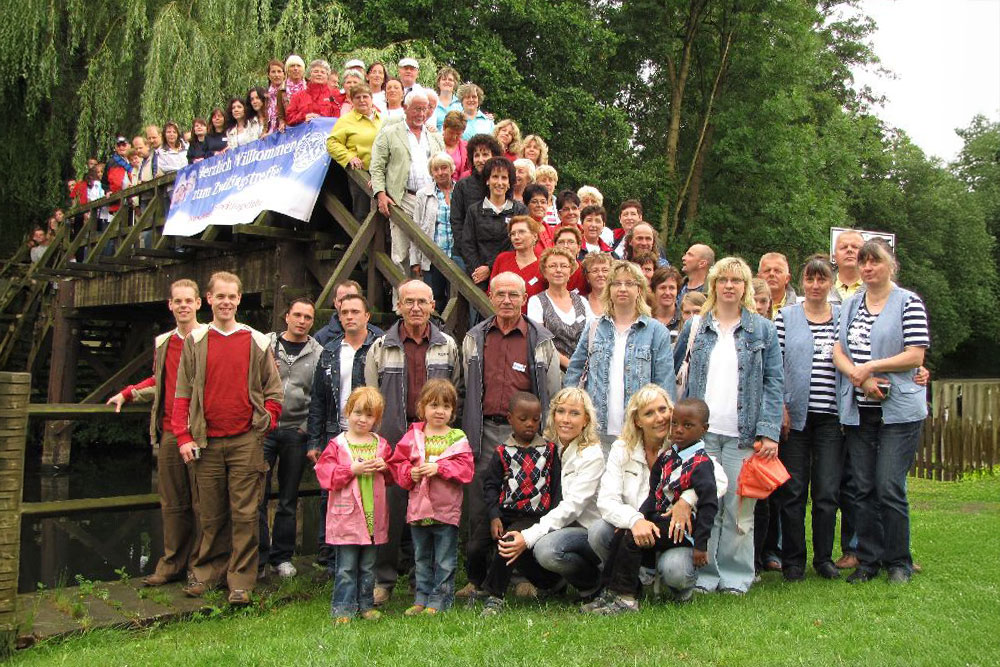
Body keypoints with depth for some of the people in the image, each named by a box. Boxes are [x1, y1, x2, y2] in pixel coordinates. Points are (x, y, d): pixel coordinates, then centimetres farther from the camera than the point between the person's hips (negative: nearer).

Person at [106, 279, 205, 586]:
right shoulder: (162, 343, 16)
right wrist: (127, 394, 22)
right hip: (168, 433, 6)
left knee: (201, 502, 0)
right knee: (172, 503, 11)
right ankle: (172, 564, 21)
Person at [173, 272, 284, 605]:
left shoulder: (257, 342, 6)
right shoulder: (195, 341, 8)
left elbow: (273, 390, 9)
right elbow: (183, 393, 8)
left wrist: (265, 425, -2)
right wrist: (184, 437, 1)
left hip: (246, 440, -1)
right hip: (206, 443, 1)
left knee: (244, 513, -1)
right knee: (211, 514, 9)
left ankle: (241, 581, 7)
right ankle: (208, 572, 23)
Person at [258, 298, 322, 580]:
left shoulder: (318, 353, 6)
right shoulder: (266, 344, 4)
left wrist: (308, 429, -4)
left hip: (296, 432, 1)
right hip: (263, 430, -1)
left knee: (289, 500, 9)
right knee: (258, 496, -3)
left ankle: (282, 557, 21)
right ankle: (258, 557, 8)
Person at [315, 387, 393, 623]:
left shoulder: (381, 444, 8)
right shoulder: (337, 445, -4)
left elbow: (392, 476, 15)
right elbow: (325, 473, -10)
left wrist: (384, 468, -7)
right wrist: (353, 470, -18)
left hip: (374, 515, 4)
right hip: (347, 514, -4)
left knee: (368, 566, 14)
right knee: (346, 567, 1)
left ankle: (366, 604, 25)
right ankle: (342, 609, 11)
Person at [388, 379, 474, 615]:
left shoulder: (458, 438, -3)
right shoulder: (412, 436, 3)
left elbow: (465, 469, -11)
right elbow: (397, 463, 7)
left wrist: (439, 468, -20)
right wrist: (410, 473, -12)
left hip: (446, 509, -3)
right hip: (418, 508, 3)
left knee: (445, 561, 5)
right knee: (421, 559, 16)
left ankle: (439, 601, 16)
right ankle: (421, 599, 28)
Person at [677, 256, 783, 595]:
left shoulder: (762, 329, 7)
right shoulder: (695, 327, 11)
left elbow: (773, 382, 2)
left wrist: (769, 431, -7)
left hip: (743, 433, -1)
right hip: (701, 430, 1)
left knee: (739, 507, 2)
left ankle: (736, 576, 15)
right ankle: (704, 573, 14)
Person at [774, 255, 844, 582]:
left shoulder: (844, 317, 10)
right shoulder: (786, 316, 4)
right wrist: (780, 406, -7)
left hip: (831, 416, 1)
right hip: (795, 415, -1)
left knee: (828, 491, 3)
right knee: (793, 490, 3)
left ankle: (824, 557, 19)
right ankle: (792, 560, 15)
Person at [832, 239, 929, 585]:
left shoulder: (909, 303, -2)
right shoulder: (850, 304, 14)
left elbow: (915, 355, -9)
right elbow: (838, 350, 7)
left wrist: (869, 367, -14)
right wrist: (860, 378, -11)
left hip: (898, 411, -5)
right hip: (858, 411, 5)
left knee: (889, 488, -6)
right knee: (863, 488, 7)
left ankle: (898, 562, 11)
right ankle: (868, 560, 17)